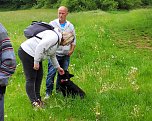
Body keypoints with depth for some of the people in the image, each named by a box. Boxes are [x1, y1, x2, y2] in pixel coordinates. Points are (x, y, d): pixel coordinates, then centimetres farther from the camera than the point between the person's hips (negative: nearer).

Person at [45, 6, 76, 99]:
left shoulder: (70, 26, 9)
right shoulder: (52, 24, 0)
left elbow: (74, 40, 16)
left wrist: (72, 50, 2)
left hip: (66, 55, 3)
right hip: (54, 53, -3)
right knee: (51, 73, -9)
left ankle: (59, 90, 23)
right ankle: (48, 92, 0)